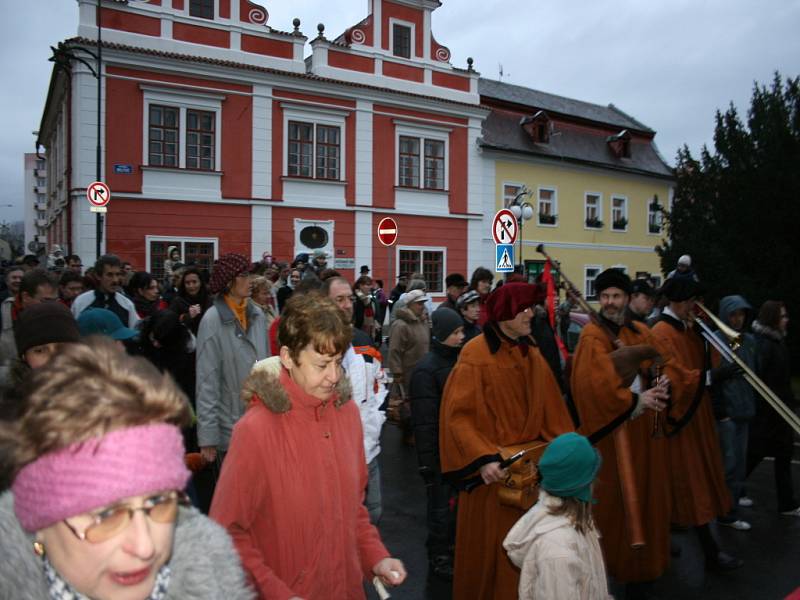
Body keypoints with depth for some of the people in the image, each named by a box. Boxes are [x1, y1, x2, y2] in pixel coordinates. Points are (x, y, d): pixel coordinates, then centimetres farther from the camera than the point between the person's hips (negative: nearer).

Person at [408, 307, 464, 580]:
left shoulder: (459, 360, 5)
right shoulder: (426, 369, -18)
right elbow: (424, 421, -19)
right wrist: (427, 461, -18)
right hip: (440, 451, -7)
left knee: (458, 501, 18)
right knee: (441, 505, 6)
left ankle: (453, 547, 38)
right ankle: (438, 557, 24)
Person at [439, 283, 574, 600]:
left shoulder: (532, 354, 5)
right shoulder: (475, 355, -16)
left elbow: (550, 408, 7)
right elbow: (458, 415, -19)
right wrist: (482, 458, -29)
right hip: (493, 467, -6)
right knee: (489, 543, 9)